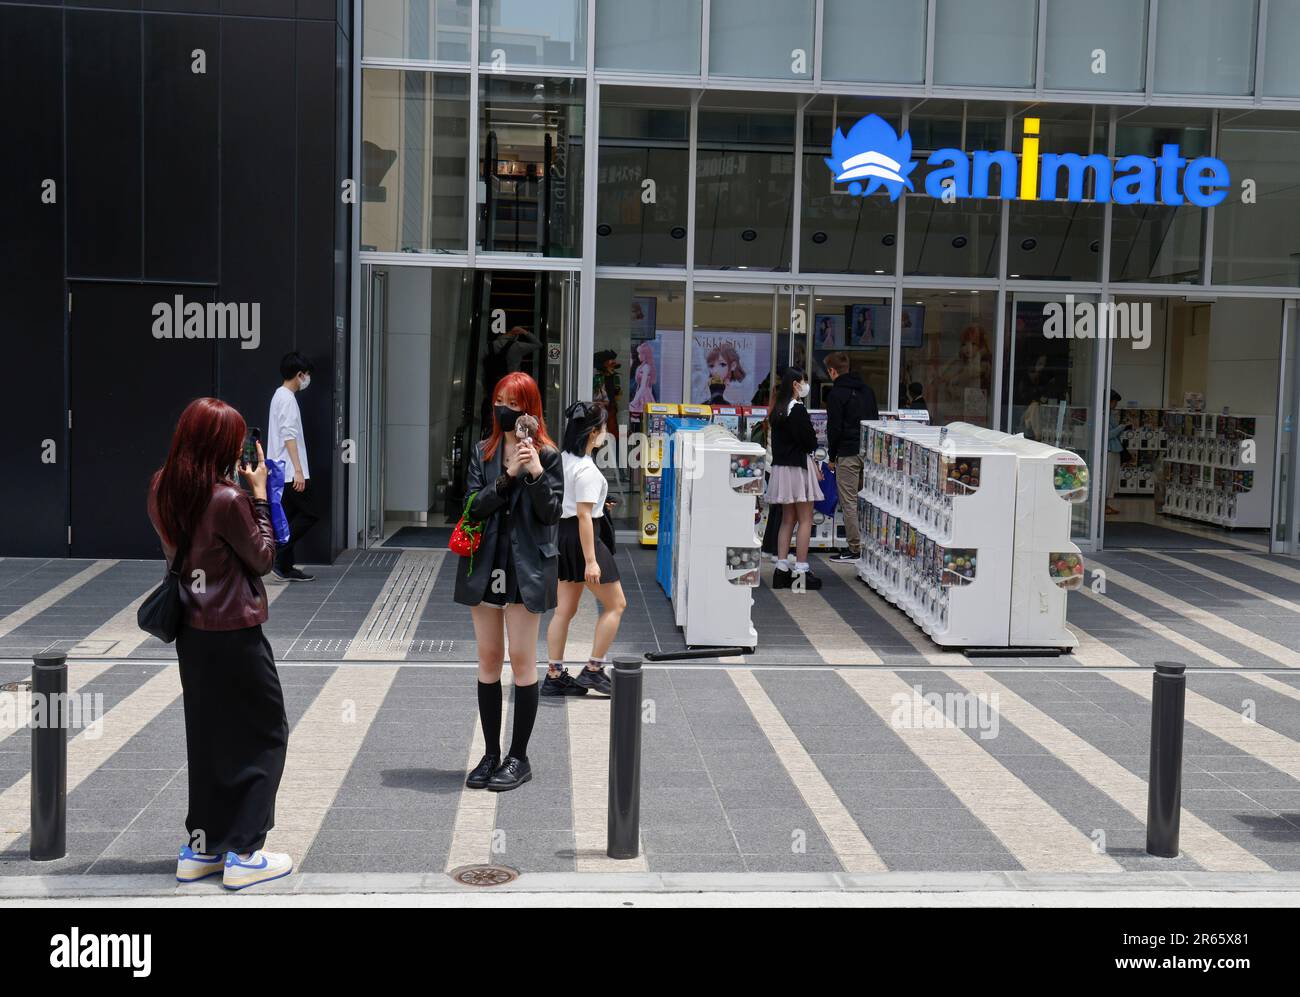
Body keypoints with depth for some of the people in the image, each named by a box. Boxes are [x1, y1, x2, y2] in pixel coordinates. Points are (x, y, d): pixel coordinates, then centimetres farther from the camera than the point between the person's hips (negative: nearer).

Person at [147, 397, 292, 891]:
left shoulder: (162, 492, 0)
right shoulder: (228, 500, -21)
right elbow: (263, 557, -9)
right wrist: (259, 493, -5)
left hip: (191, 632, 7)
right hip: (235, 634, -7)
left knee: (206, 737, 18)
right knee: (264, 736, 6)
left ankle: (201, 848, 24)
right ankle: (243, 854, 6)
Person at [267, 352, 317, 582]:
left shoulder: (280, 396, 18)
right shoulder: (287, 399, -13)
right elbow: (289, 436, -21)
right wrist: (298, 470, -24)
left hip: (281, 472, 10)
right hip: (290, 473, -10)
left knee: (290, 517, 9)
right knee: (309, 514, -7)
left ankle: (286, 567, 9)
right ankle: (278, 558, -10)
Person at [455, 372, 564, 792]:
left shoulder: (547, 455, -2)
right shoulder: (483, 453, 8)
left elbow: (551, 513, -8)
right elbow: (473, 506, -3)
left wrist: (535, 473, -21)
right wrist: (507, 477, -16)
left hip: (525, 567, -4)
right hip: (486, 565, 4)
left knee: (521, 659, -1)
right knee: (488, 659, 8)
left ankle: (519, 757, 9)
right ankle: (490, 754, 17)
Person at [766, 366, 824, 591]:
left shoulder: (778, 409, 10)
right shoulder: (797, 409, -16)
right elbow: (810, 442, -16)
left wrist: (811, 462, 12)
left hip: (781, 467, 8)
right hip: (798, 468, -8)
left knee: (788, 520, 13)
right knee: (805, 520, -2)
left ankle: (782, 568, 11)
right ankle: (801, 571, -3)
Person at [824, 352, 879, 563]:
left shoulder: (836, 393, -9)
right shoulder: (867, 389, 14)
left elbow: (834, 427, -11)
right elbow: (876, 420, 18)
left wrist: (832, 454, 0)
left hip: (848, 453, -7)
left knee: (849, 502, -3)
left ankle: (854, 548, -3)